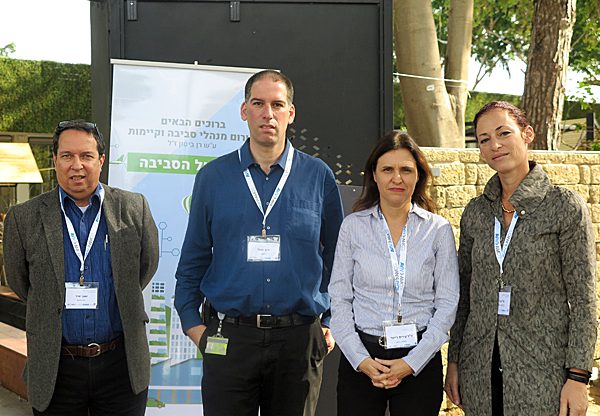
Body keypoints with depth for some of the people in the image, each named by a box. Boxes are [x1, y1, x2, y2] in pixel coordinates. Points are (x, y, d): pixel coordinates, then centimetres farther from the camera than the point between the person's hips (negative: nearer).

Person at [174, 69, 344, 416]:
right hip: (228, 337, 0)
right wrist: (192, 323, 3)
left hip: (299, 339, 1)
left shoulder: (319, 177, 4)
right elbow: (193, 258, 9)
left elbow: (336, 259, 10)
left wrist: (332, 323, 6)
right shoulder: (213, 176, 4)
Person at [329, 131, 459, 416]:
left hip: (420, 359, 0)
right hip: (361, 356, 0)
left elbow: (447, 304, -1)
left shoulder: (439, 229, 1)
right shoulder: (353, 226, 2)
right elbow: (339, 299, 1)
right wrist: (361, 360, -9)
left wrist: (412, 362, -8)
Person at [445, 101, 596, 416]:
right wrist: (453, 361, 8)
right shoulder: (475, 212, 6)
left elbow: (583, 300, -7)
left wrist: (578, 377, -11)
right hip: (480, 368, 4)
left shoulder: (566, 207, -7)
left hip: (542, 368, -4)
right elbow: (464, 294, 11)